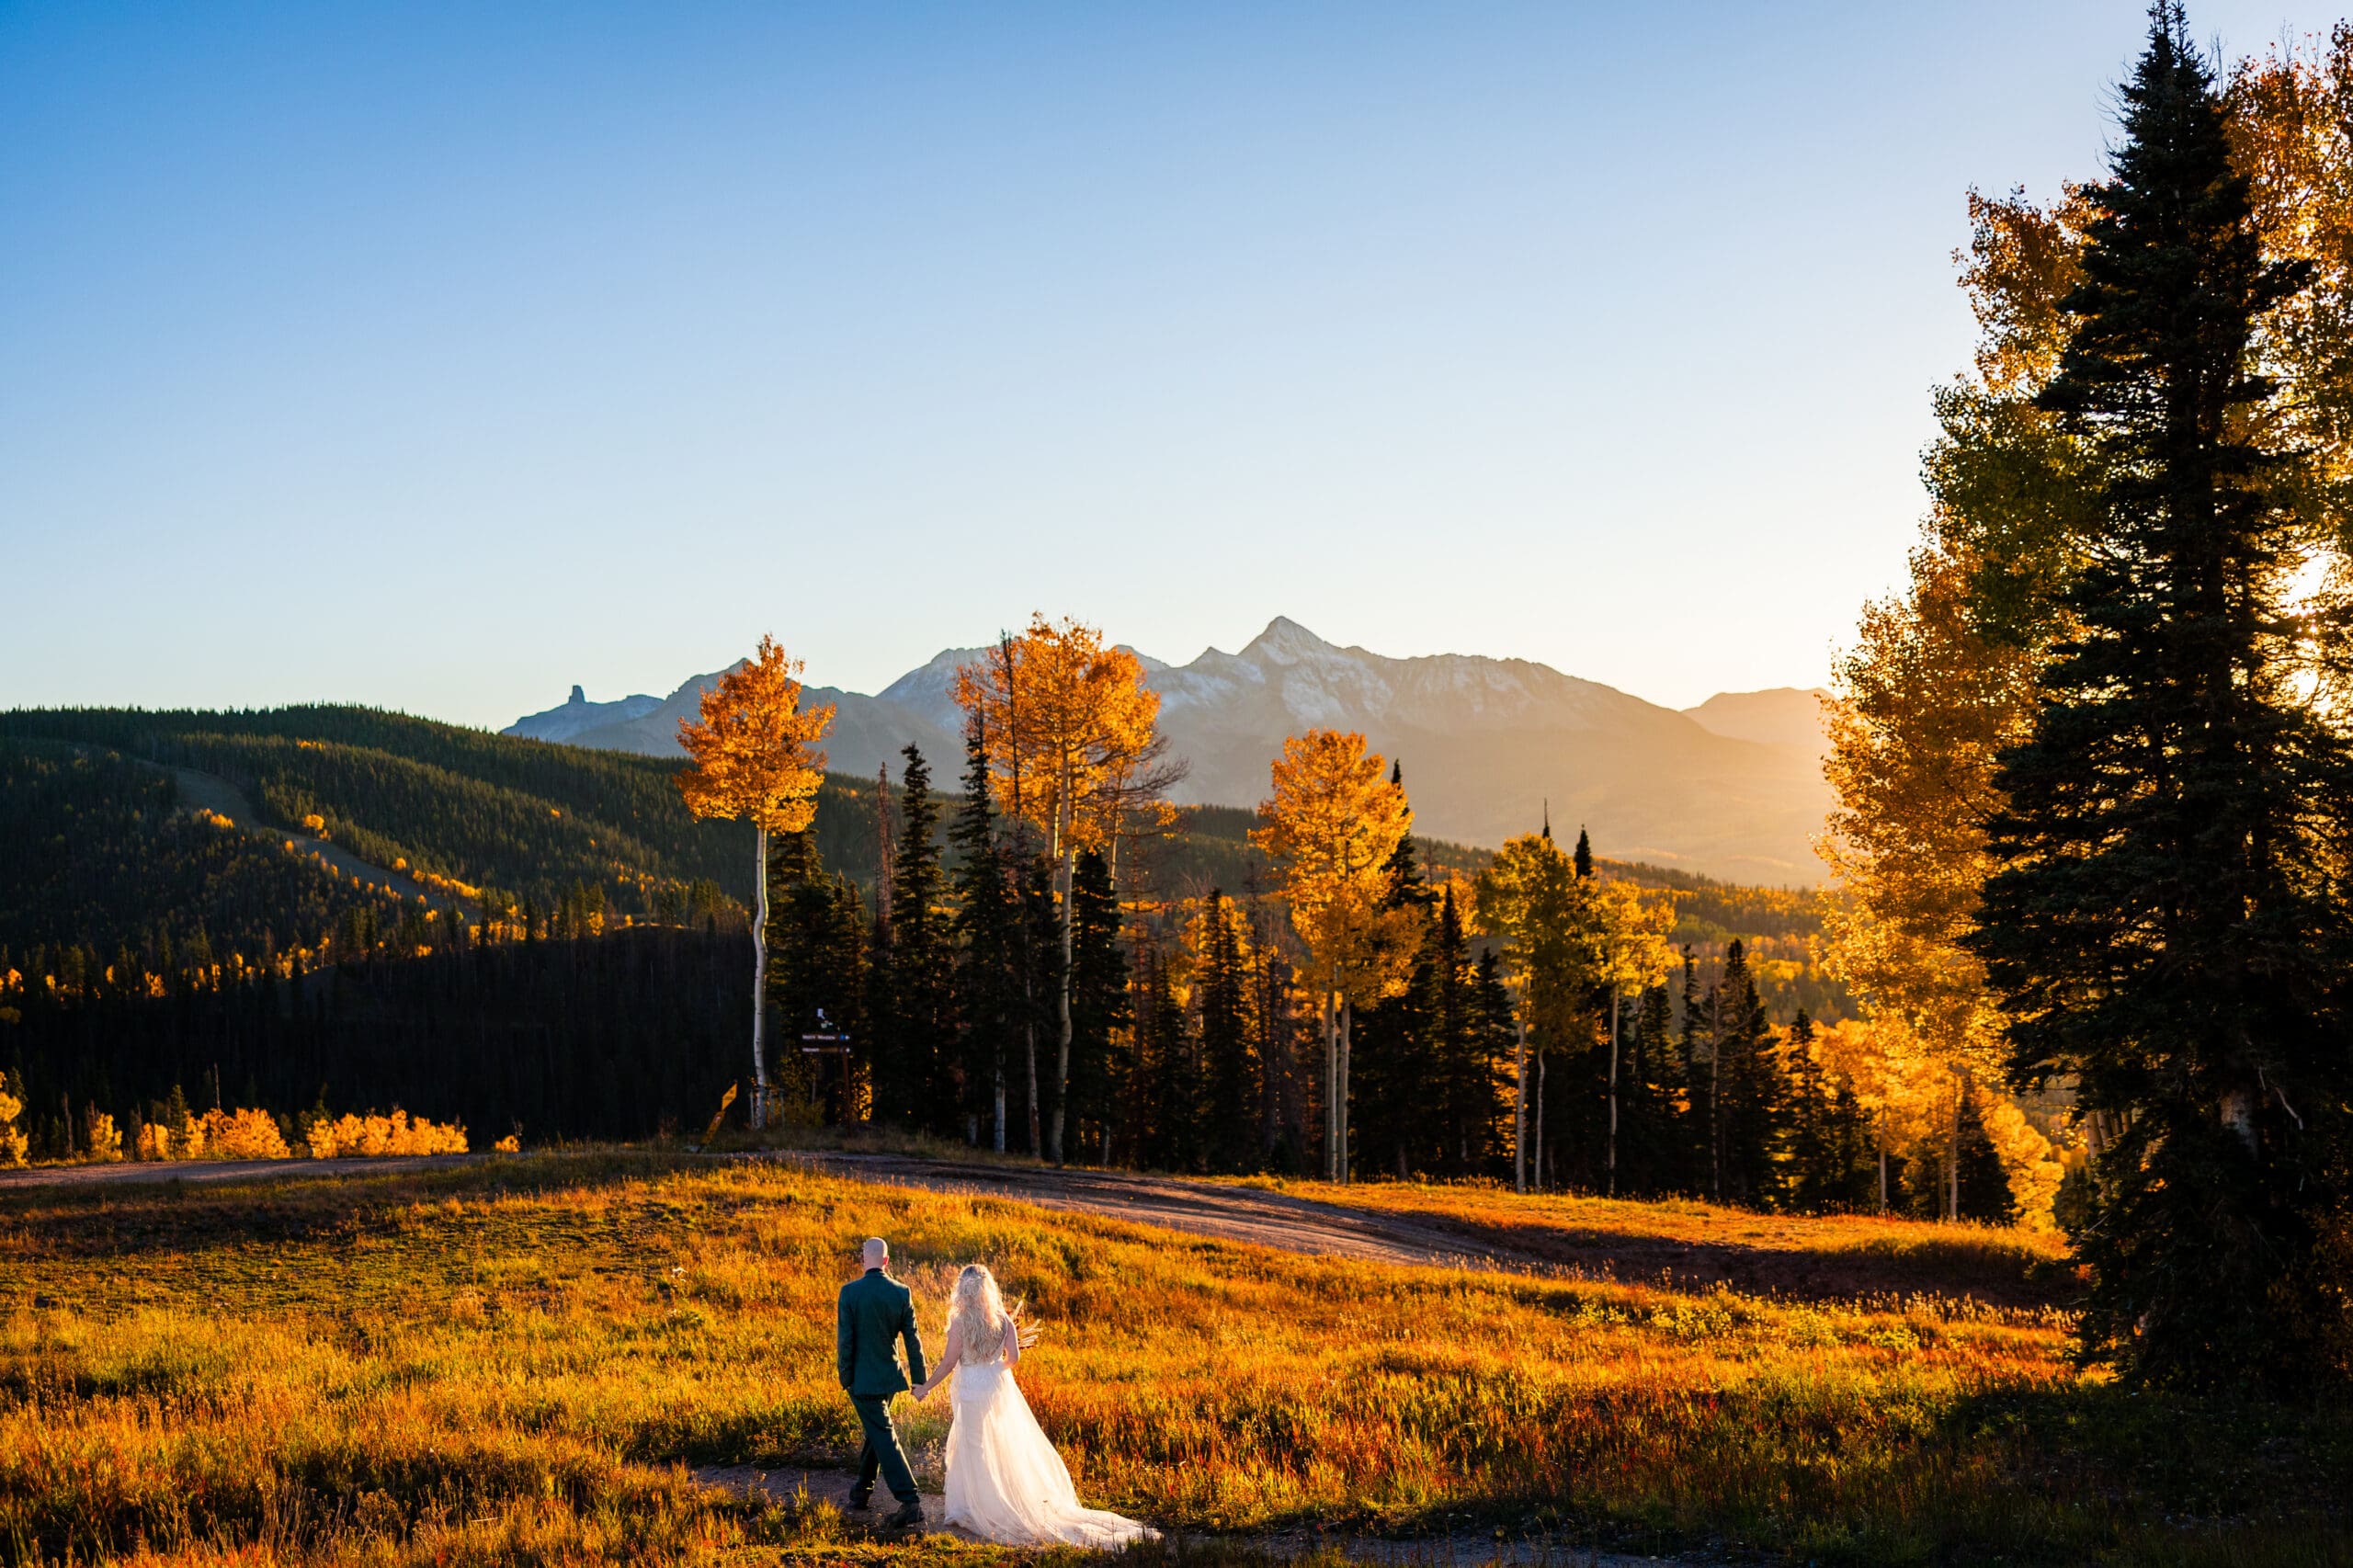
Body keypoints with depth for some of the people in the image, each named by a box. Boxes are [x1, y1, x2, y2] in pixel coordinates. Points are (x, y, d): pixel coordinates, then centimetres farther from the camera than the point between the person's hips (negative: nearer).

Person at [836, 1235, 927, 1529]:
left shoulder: (850, 1292, -14)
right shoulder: (901, 1293, -3)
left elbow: (845, 1340, -13)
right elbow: (913, 1339, 0)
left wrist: (845, 1379, -2)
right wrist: (920, 1380, 7)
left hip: (863, 1378, -5)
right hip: (890, 1376, 5)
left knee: (884, 1438, -5)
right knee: (876, 1431, 23)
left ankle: (911, 1502, -14)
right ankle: (862, 1492, 36)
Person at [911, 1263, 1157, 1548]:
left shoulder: (959, 1321, -14)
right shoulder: (1003, 1318, -3)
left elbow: (949, 1363, -13)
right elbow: (1013, 1358, -7)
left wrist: (926, 1387, -1)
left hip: (972, 1389, -5)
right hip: (1000, 1386, 5)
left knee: (976, 1453, 6)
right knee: (1011, 1447, 15)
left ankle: (984, 1512, 12)